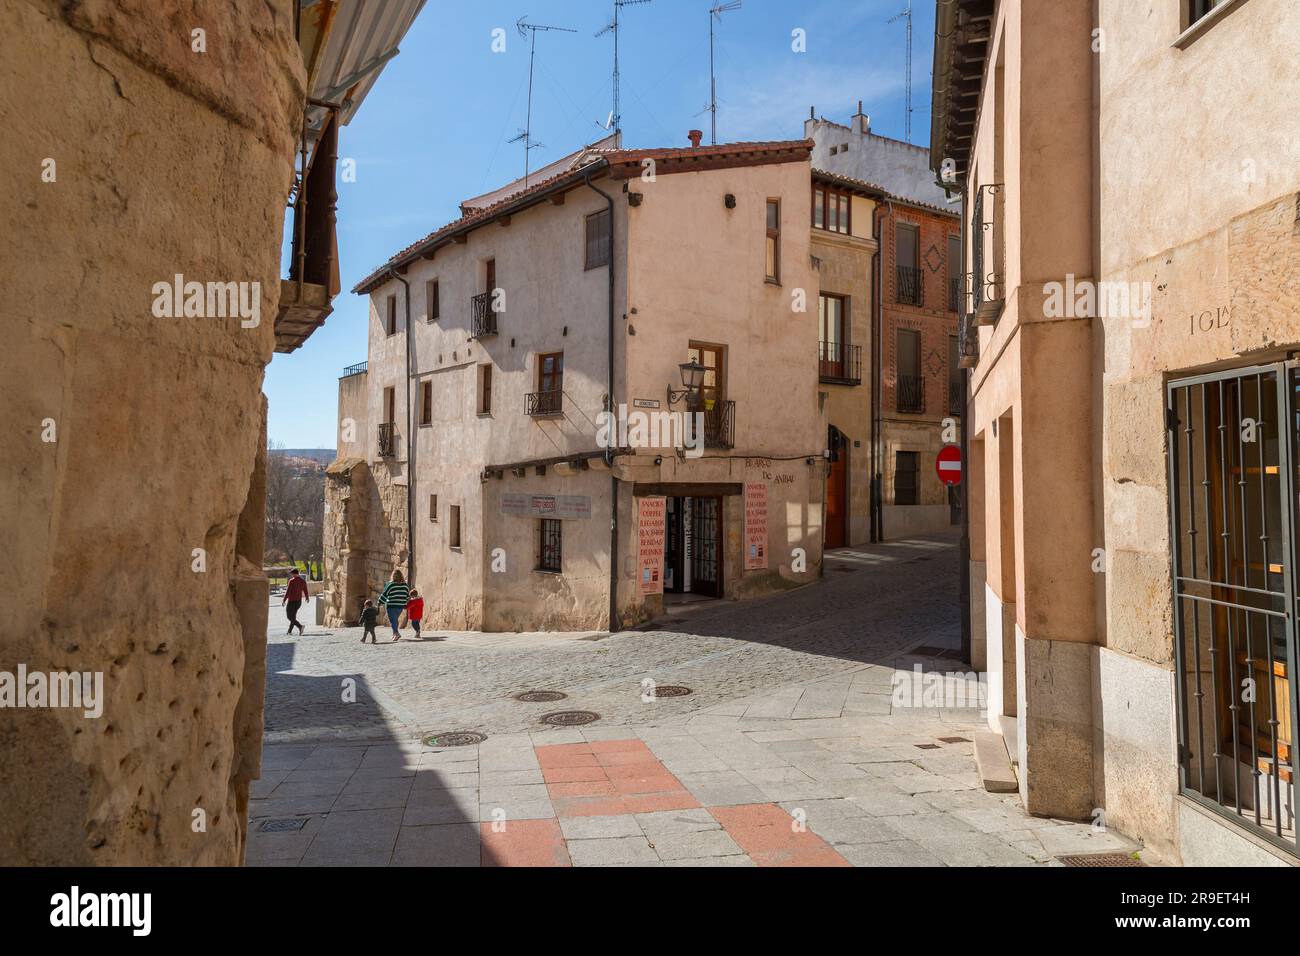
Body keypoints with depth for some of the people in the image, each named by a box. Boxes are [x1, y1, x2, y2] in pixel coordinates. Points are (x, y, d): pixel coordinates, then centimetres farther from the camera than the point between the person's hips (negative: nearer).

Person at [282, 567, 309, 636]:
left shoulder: (292, 581, -14)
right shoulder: (303, 580, 3)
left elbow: (288, 592, -16)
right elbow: (305, 591, 9)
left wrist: (283, 600, -11)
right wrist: (307, 598, 27)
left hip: (292, 601, -6)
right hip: (299, 601, 6)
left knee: (290, 617, -2)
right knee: (293, 616, 18)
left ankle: (300, 626, -21)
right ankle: (289, 631, 21)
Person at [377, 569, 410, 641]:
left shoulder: (390, 585, -11)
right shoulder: (405, 584, 3)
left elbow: (384, 594, -7)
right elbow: (407, 595, 9)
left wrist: (380, 603, 4)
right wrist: (405, 604, 21)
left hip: (391, 606, -5)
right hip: (401, 606, 5)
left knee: (392, 620, -3)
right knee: (395, 620, 21)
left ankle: (397, 633, -20)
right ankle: (394, 634, 26)